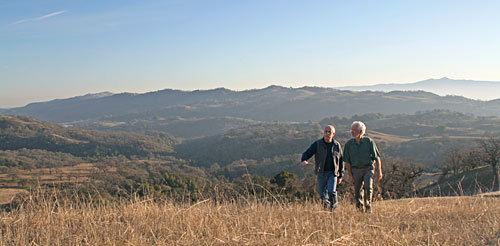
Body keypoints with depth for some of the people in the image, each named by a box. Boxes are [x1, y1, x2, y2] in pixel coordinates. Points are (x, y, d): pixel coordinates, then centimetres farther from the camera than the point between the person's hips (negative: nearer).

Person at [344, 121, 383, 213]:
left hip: (368, 168, -2)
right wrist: (349, 173, 4)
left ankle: (368, 206, -4)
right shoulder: (349, 144, 3)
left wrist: (379, 171, -3)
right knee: (357, 191, 3)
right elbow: (347, 160, 9)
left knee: (368, 187, -21)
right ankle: (360, 208, 18)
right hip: (356, 170, 3)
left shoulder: (369, 141, -3)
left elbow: (377, 157, 1)